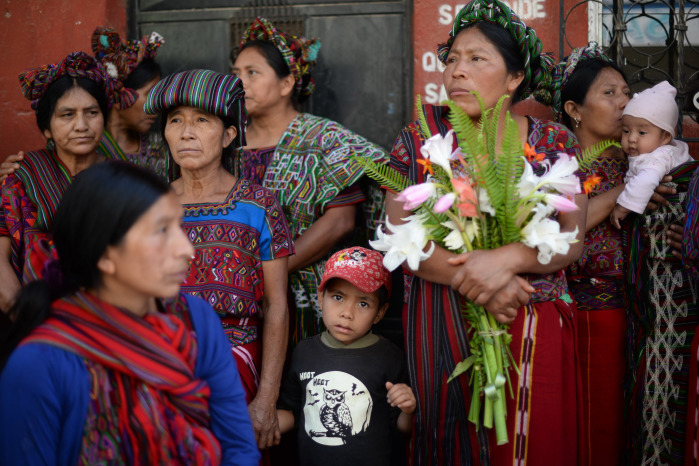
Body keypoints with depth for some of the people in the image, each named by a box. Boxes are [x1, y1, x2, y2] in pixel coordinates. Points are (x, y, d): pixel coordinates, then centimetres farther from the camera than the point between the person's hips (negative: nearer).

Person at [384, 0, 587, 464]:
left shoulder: (556, 144, 3)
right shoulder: (419, 140, 2)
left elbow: (573, 239, -5)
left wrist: (507, 258, -24)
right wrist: (474, 279, -19)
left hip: (534, 329, 0)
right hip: (439, 328, 0)